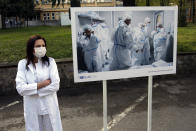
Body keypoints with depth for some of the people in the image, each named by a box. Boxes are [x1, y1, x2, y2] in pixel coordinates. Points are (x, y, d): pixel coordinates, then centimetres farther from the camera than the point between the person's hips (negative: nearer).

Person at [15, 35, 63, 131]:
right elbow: (20, 89, -13)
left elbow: (55, 85, -13)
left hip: (49, 107, 0)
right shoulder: (23, 64, -5)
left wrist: (33, 89, -14)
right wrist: (43, 84, -15)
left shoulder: (50, 62, -6)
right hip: (32, 108, 0)